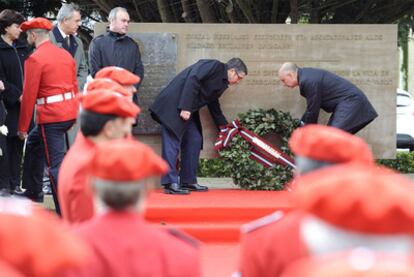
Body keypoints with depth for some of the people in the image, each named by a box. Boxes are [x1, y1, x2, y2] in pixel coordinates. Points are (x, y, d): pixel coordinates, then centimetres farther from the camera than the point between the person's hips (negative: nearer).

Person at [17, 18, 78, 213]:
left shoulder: (35, 59, -12)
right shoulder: (65, 54, 10)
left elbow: (29, 96, -11)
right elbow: (74, 86, 16)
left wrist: (22, 127, -4)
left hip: (51, 116, -8)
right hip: (70, 112, 8)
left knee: (55, 164, -4)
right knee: (33, 144, 27)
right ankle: (33, 192, 37)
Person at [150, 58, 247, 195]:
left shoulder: (222, 82, 19)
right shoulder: (215, 66, -10)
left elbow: (213, 104, 30)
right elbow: (193, 80, -21)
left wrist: (224, 126, 33)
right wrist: (185, 107, -26)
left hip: (187, 110, 10)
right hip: (174, 105, -10)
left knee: (194, 141, 10)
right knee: (173, 142, -11)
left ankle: (188, 182, 15)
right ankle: (170, 183, -13)